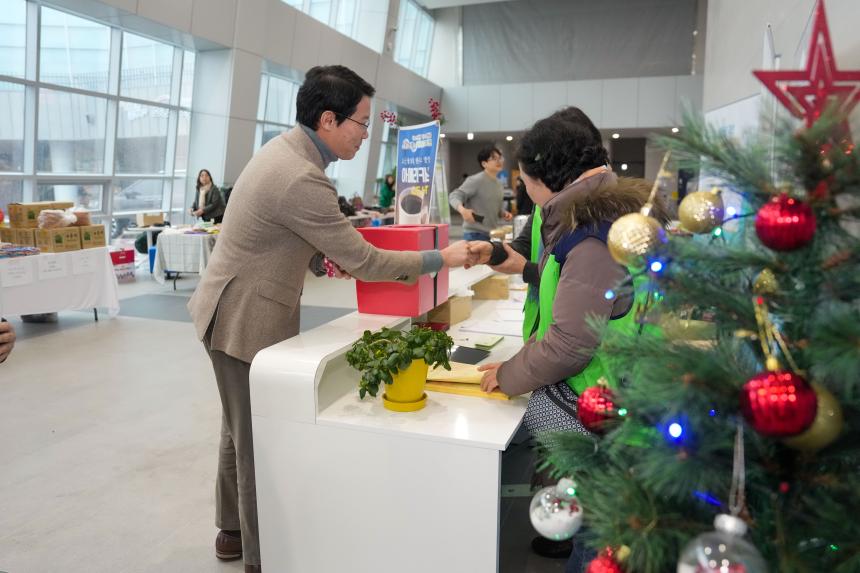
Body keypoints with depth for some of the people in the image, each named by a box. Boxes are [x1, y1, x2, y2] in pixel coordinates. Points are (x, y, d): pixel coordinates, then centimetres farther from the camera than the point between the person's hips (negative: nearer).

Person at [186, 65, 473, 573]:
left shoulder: (286, 149, 5)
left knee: (241, 431, 22)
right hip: (248, 320, -10)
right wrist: (440, 258, -13)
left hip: (234, 309, 10)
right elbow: (362, 261, -22)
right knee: (260, 442, 5)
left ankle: (232, 531, 40)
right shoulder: (302, 178, -27)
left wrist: (321, 257, 7)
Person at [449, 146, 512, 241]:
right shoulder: (476, 180, -13)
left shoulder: (498, 183, 13)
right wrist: (462, 210, -36)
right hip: (475, 234, -8)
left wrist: (503, 213, 2)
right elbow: (454, 196, -17)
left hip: (492, 234, 9)